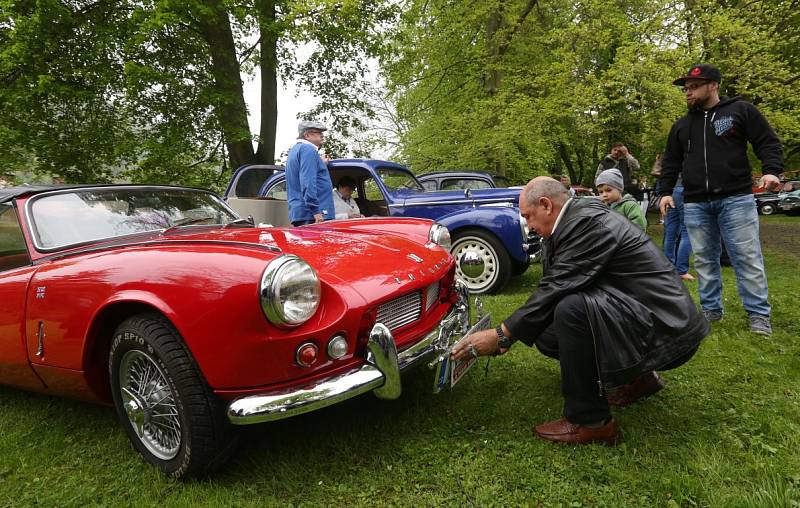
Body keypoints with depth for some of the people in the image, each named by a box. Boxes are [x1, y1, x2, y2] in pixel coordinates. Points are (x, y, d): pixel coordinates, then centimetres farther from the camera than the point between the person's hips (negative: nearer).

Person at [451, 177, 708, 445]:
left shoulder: (588, 222, -20)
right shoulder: (580, 216, 10)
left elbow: (555, 289, -23)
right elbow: (552, 288, 11)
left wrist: (501, 335, -14)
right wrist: (508, 334, 8)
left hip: (666, 331, -10)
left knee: (571, 308, -31)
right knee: (546, 336, 4)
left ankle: (589, 420, -11)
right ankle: (638, 378, 20)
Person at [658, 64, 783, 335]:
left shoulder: (741, 110, 3)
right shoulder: (681, 125, 15)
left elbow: (768, 143, 2)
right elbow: (671, 163, 19)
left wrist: (771, 171, -15)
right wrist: (666, 191, 7)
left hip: (736, 199, -4)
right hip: (695, 204, 4)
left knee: (747, 258, -3)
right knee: (704, 260, 6)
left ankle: (759, 314, 5)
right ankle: (711, 309, 17)